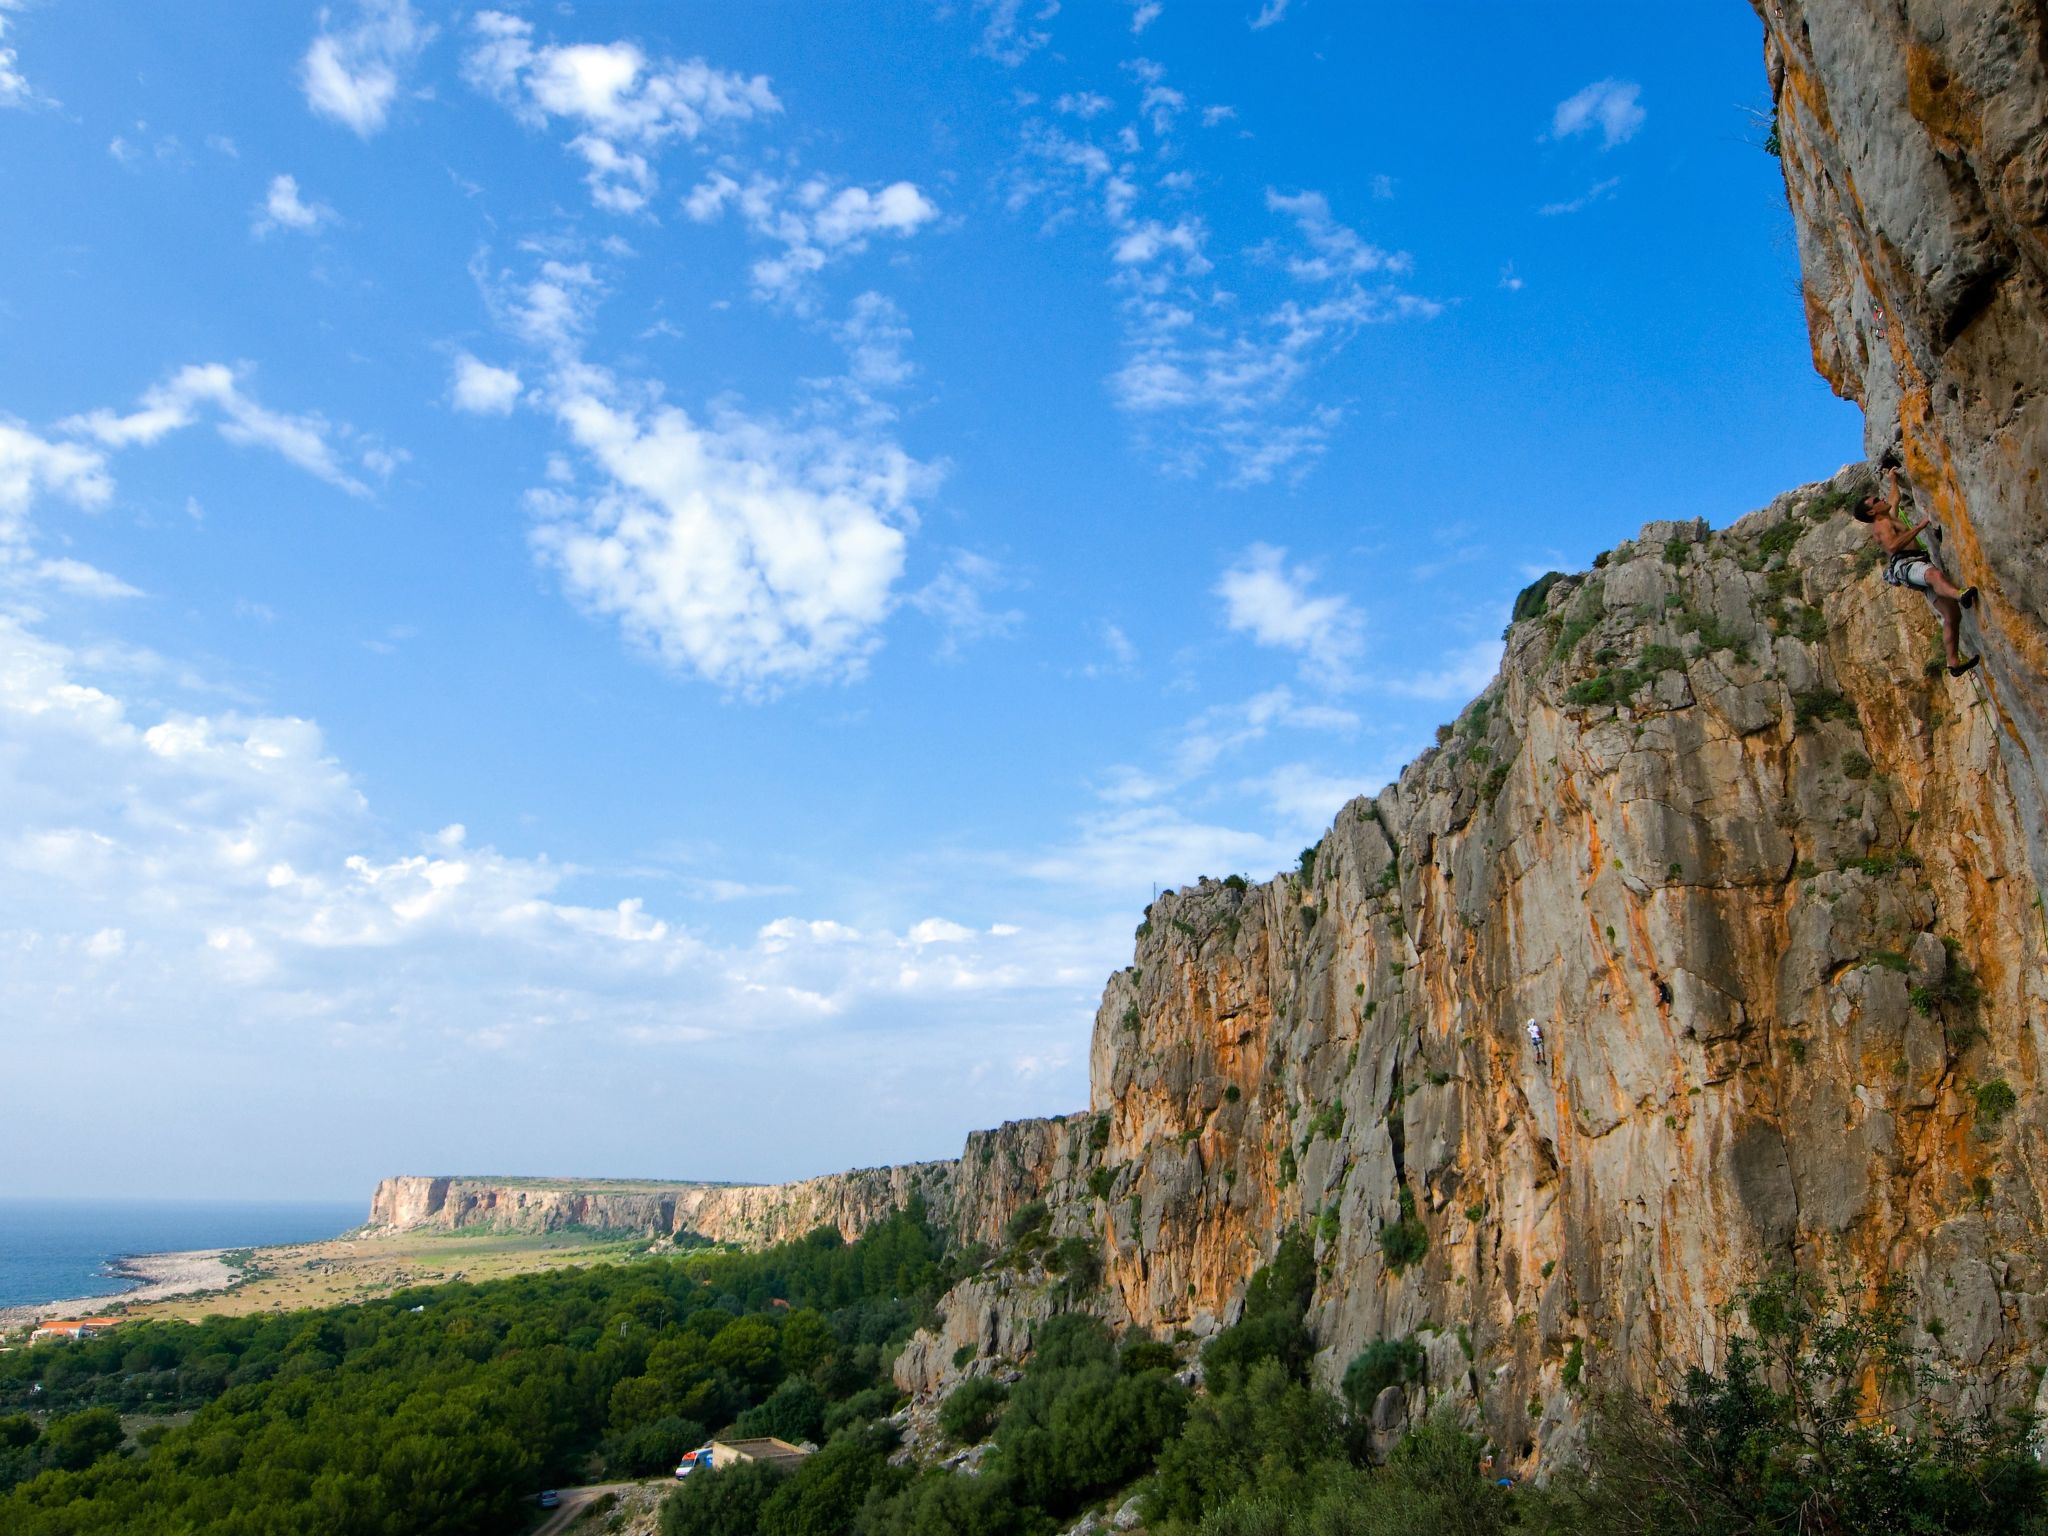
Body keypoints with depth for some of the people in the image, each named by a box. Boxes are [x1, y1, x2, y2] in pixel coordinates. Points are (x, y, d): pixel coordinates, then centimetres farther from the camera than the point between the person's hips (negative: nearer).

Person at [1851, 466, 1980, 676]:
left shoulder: (1890, 518, 33)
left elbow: (1894, 499, 55)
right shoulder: (1880, 525, 2)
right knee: (1935, 574, -45)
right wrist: (1919, 526, -15)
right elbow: (1892, 545, -17)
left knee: (1952, 614, -2)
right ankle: (1963, 596, -77)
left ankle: (1954, 663, -6)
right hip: (1904, 563, -10)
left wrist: (1893, 480, 61)